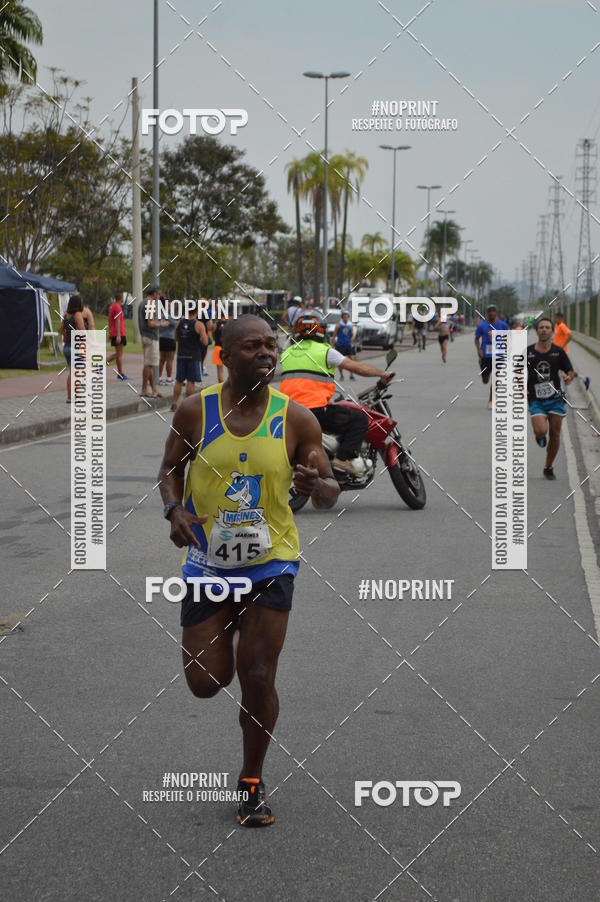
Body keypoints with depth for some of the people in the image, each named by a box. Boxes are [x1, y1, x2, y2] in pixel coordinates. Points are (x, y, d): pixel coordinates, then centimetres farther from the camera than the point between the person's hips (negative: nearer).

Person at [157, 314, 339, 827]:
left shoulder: (295, 419, -7)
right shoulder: (195, 411, -6)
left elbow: (329, 493, -1)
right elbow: (170, 470, 8)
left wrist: (316, 486, -25)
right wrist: (175, 509, -12)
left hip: (270, 561, -1)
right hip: (207, 561, 1)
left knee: (258, 679, -4)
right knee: (206, 682, 2)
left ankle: (253, 782, 18)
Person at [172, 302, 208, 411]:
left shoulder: (179, 322, 3)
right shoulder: (198, 325, -11)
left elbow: (176, 338, 14)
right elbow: (205, 342, -12)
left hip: (181, 355, 4)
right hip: (193, 356, -4)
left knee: (179, 380, 12)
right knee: (191, 381, 1)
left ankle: (175, 403, 12)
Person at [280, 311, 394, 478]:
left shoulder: (286, 354, 15)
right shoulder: (325, 351, -1)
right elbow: (357, 367, 0)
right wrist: (382, 374, 12)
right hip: (316, 410, -7)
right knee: (360, 419, -1)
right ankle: (344, 458, -16)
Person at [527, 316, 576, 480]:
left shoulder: (558, 351, 1)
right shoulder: (528, 352, 0)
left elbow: (571, 371, 7)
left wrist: (569, 377, -17)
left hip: (555, 399, 1)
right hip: (536, 400, -1)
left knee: (555, 434, 3)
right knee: (541, 431, -22)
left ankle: (549, 467, 22)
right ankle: (539, 436, 18)